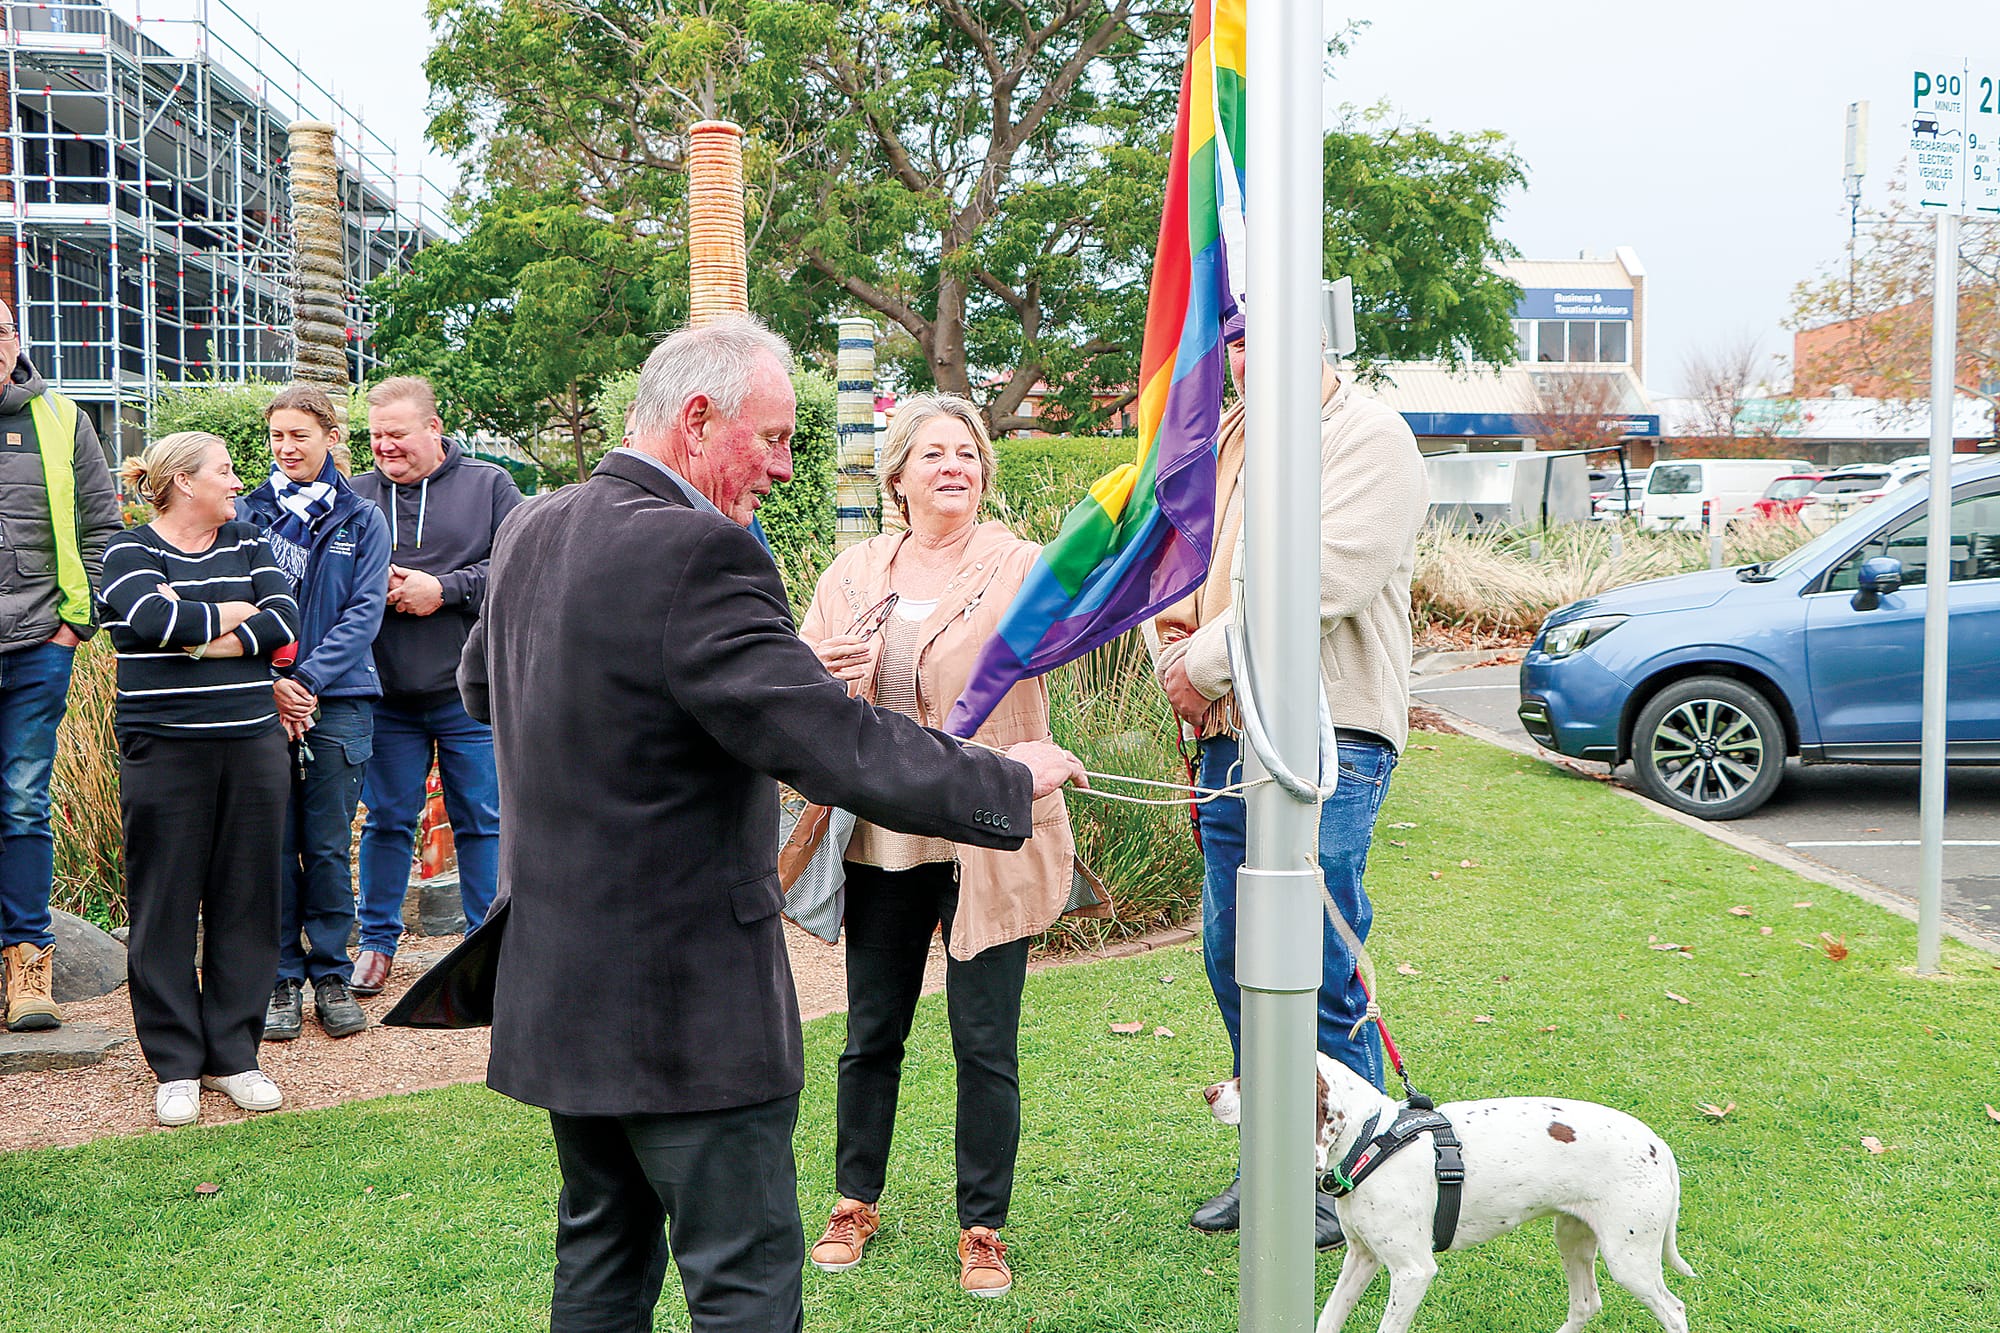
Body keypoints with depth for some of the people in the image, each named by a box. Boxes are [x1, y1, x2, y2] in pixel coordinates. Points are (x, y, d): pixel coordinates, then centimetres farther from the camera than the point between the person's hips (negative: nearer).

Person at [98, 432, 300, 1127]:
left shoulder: (248, 542, 13)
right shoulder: (129, 551, 1)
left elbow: (286, 620, -2)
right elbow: (153, 620, -18)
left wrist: (199, 637, -11)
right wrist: (238, 613, -5)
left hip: (253, 744, 4)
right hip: (163, 750, -4)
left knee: (245, 899, 5)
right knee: (165, 905, 0)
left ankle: (232, 1054, 16)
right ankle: (175, 1065, 11)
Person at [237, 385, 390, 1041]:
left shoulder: (362, 520, 5)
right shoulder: (248, 514, 8)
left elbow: (363, 612, -2)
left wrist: (306, 679, -12)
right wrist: (268, 684, -11)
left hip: (338, 701, -1)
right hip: (261, 700, 1)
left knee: (329, 847, 3)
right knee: (273, 844, 2)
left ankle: (331, 976, 14)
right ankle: (281, 980, 12)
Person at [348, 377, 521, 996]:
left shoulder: (489, 486, 1)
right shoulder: (355, 496, 8)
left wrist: (445, 588, -13)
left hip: (469, 694, -2)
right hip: (386, 693, 2)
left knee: (481, 822, 5)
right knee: (387, 821, 10)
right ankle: (377, 941, 23)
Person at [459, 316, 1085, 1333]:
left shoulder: (531, 529, 5)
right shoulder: (695, 554, -23)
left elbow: (480, 683, 24)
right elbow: (837, 746, -26)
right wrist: (1009, 780, -14)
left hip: (551, 976, 9)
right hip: (683, 1002, -9)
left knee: (603, 1249, 21)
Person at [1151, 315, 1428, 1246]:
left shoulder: (1370, 438, -8)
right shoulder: (1224, 436, 15)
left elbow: (1322, 582, -20)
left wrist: (1206, 664, -13)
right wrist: (1173, 655, 1)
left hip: (1327, 743, -8)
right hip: (1229, 737, 8)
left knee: (1318, 973, -3)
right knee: (1233, 959, 13)